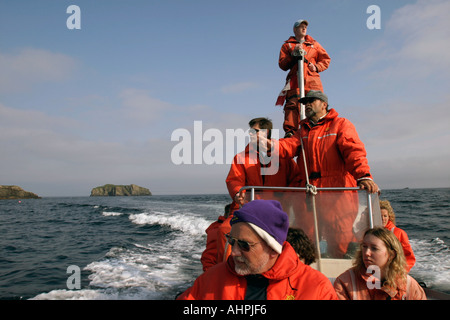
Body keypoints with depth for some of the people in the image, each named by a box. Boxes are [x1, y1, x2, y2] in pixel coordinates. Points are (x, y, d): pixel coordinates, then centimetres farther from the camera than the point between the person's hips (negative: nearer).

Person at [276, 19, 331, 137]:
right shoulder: (287, 45, 22)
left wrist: (316, 67, 3)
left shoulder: (314, 44, 29)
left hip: (312, 80, 2)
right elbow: (282, 65, 10)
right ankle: (290, 132, -25)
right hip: (294, 80, -2)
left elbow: (326, 60, 24)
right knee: (292, 104, -20)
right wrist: (293, 54, -5)